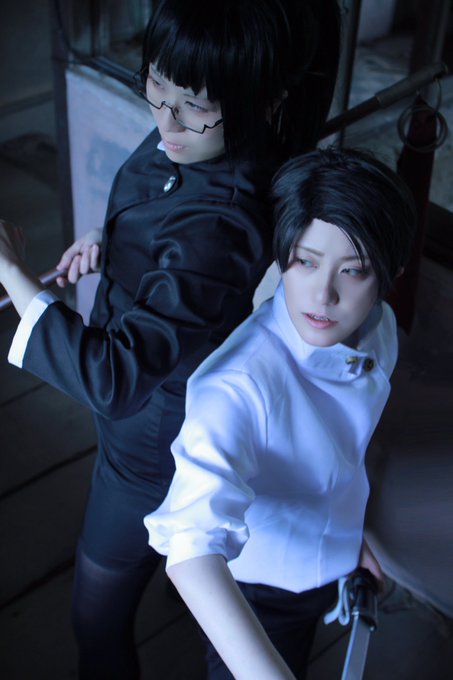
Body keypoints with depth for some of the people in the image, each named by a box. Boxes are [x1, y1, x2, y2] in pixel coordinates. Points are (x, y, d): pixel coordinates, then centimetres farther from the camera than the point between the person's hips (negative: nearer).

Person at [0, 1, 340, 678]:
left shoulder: (218, 228, -41)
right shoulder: (184, 144, -15)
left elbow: (114, 376, -39)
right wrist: (106, 239, -8)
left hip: (154, 444, -8)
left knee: (99, 614, 15)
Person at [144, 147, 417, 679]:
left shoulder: (379, 329, -17)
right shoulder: (238, 384, -41)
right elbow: (193, 543, -52)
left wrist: (350, 532, 14)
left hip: (328, 567, 7)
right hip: (250, 588, -6)